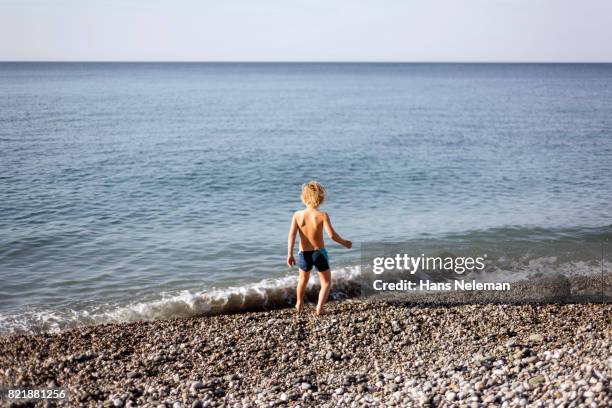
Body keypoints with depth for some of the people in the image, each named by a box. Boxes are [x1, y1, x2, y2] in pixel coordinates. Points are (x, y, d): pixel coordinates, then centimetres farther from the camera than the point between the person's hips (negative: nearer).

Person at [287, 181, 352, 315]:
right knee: (326, 282, 16)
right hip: (319, 253, -3)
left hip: (304, 254, 3)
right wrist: (344, 243, -6)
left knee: (303, 278, 30)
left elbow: (292, 234, -16)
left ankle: (299, 304, 48)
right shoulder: (322, 215, -16)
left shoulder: (297, 215, -8)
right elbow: (332, 234, -22)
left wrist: (289, 254, -16)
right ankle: (319, 308, -1)